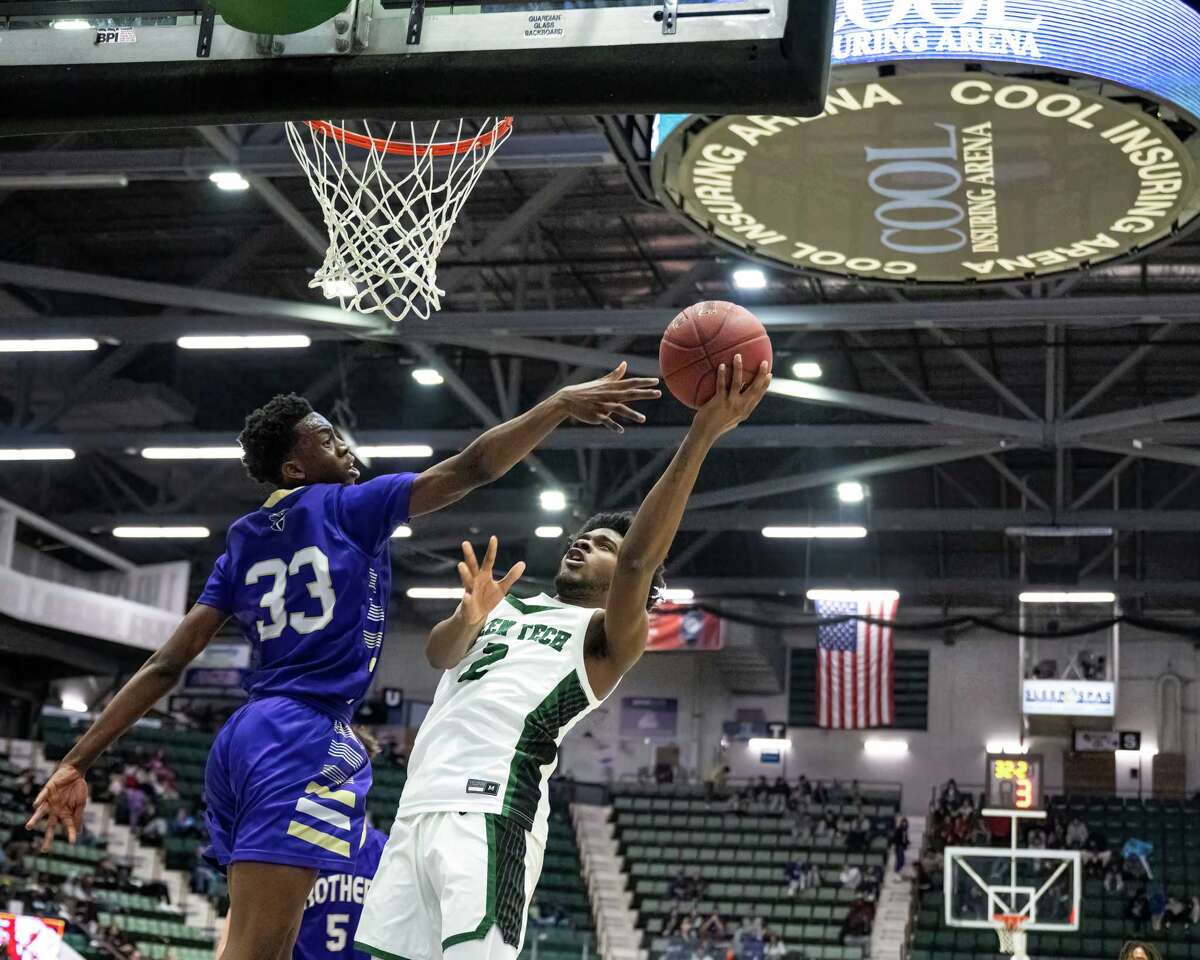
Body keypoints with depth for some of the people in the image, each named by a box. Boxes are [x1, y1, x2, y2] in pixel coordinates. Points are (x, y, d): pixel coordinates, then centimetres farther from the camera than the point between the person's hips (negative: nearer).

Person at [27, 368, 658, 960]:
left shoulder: (242, 544, 18)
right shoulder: (349, 506, 2)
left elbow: (166, 665, 12)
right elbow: (471, 468, -3)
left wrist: (78, 761, 12)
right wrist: (564, 402, 3)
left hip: (242, 738, 8)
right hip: (307, 739, -8)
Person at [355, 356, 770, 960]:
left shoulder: (609, 635, 7)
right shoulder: (503, 611, 26)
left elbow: (639, 561, -13)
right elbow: (439, 652, 6)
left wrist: (701, 436, -23)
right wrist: (468, 618, -19)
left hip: (487, 810, -7)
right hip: (418, 808, 7)